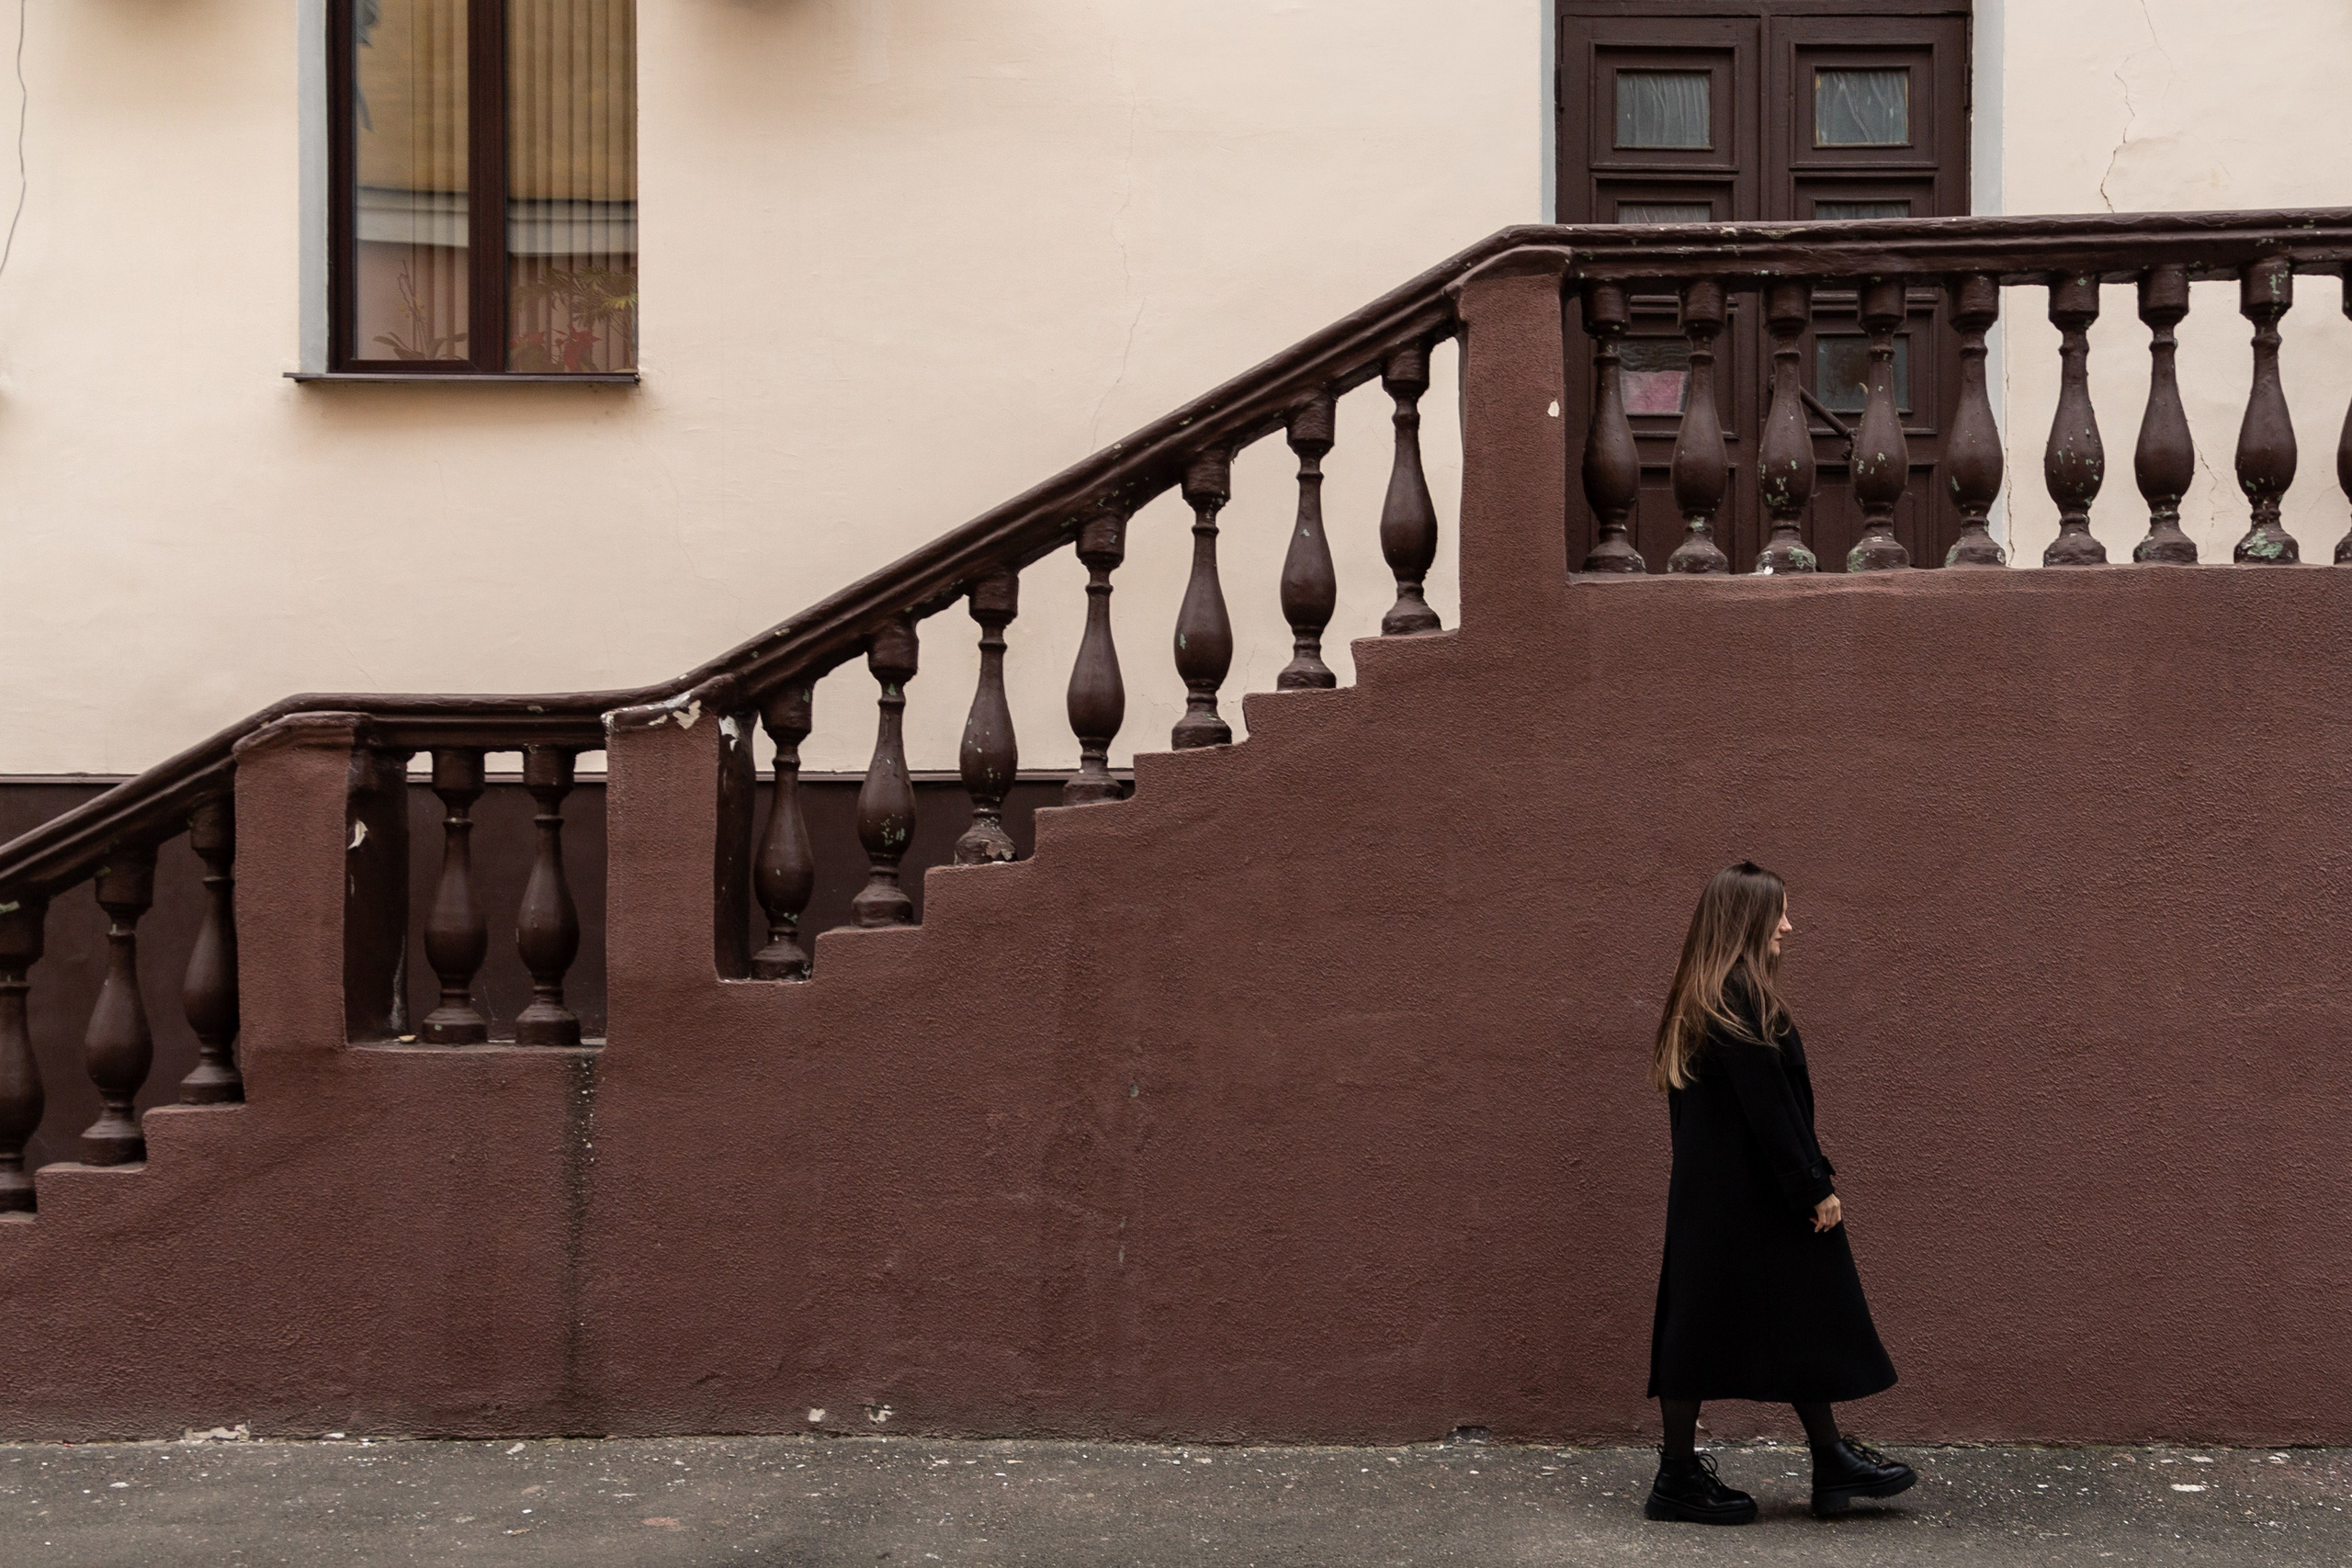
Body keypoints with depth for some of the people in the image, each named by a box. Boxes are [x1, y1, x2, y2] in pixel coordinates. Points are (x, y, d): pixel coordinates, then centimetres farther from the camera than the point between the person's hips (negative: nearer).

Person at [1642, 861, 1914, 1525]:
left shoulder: (1702, 997, 12)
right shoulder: (1742, 998, -18)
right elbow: (1768, 1106, -21)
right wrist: (1815, 1188, -16)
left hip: (1708, 1191, 10)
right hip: (1747, 1194, -10)